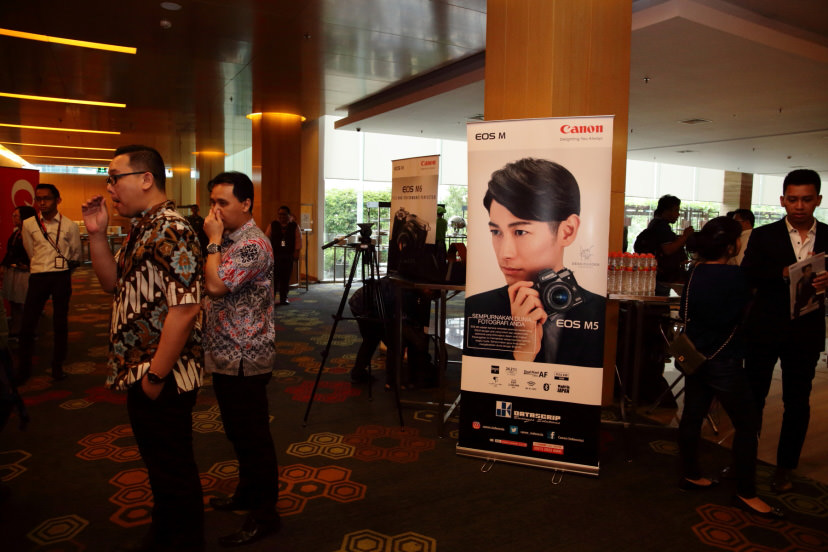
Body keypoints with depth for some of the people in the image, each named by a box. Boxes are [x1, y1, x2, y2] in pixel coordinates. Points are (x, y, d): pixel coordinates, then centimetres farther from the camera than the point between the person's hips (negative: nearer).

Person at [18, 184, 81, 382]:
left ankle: (57, 366, 18)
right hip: (37, 276, 1)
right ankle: (24, 368, 14)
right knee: (28, 323, 1)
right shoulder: (29, 224, 4)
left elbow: (76, 256, 10)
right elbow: (31, 252, 12)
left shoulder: (69, 226, 0)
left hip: (61, 277, -1)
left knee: (60, 323, 6)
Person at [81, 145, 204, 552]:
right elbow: (113, 284, 15)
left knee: (174, 471, 8)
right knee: (157, 464, 23)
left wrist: (156, 376, -22)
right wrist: (97, 234, 3)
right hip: (139, 374, 9)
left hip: (163, 379, -9)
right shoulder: (141, 228, 11)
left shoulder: (170, 230, -19)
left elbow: (185, 307, -26)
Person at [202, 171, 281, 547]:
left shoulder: (253, 244, -18)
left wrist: (213, 241, -18)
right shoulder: (230, 240, 12)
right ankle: (247, 492, 38)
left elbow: (215, 286, -27)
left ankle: (264, 514, 14)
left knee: (253, 437, 1)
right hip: (225, 356, 10)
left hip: (244, 359, -10)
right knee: (237, 432, 21)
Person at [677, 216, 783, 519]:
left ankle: (690, 475, 26)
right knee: (747, 425, 4)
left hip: (695, 356, 7)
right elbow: (743, 312, -6)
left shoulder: (695, 272, 2)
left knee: (693, 416, 14)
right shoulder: (733, 274, -18)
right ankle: (746, 493, 11)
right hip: (724, 361, -7)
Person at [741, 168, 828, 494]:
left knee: (797, 402, 10)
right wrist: (783, 273, -27)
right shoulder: (764, 236, -1)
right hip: (765, 329, -1)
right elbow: (747, 277, -12)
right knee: (753, 397, 8)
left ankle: (785, 467, 25)